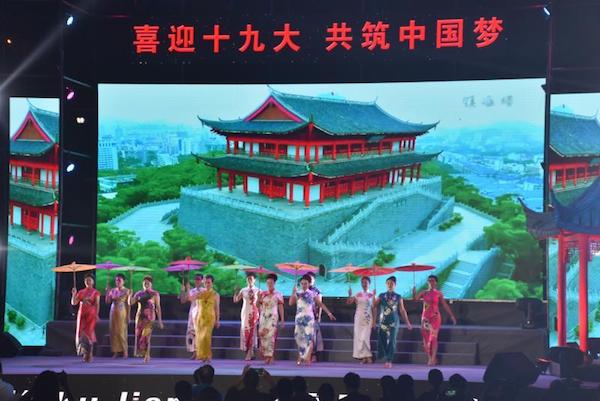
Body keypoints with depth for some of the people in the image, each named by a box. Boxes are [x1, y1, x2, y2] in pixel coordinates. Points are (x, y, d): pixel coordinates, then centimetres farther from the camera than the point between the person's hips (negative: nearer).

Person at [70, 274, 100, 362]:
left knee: (89, 333, -8)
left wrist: (96, 314, -16)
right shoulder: (81, 292, 13)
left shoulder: (95, 292, 4)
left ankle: (88, 355, -4)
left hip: (91, 314, -3)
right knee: (81, 332, -5)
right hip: (81, 314, 3)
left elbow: (97, 304, -4)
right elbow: (73, 303, 7)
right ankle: (83, 351, 3)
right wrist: (74, 294, -8)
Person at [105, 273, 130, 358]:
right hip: (113, 312, 5)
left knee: (121, 331, -6)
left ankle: (125, 351, 2)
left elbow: (128, 304, -5)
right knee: (113, 331, 2)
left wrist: (128, 316, -8)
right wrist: (108, 292, -6)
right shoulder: (113, 290, 9)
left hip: (122, 313, -5)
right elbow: (107, 301, 5)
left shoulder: (126, 291, -3)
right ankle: (115, 351, 7)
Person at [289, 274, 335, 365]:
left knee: (309, 337, -8)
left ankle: (308, 358, -9)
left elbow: (320, 304, 7)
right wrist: (293, 293, -10)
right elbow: (291, 303, -2)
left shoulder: (313, 294, 5)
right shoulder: (297, 294, 9)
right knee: (299, 337, 3)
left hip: (309, 318, -2)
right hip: (299, 318, 2)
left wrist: (329, 313, 4)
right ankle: (301, 357, 11)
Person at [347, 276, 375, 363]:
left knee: (365, 337, -12)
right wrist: (350, 295, -19)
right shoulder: (358, 295, 7)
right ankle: (364, 357, 3)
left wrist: (374, 321, 0)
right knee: (359, 337, -2)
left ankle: (367, 356, -3)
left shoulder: (372, 295, 3)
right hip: (359, 318, 2)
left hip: (368, 318, -2)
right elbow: (348, 302, -1)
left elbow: (373, 308, 4)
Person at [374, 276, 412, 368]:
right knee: (383, 341, -1)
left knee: (392, 341, -7)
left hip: (394, 322, -1)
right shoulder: (381, 296, 9)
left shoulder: (398, 297, 8)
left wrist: (407, 323, 8)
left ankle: (389, 361, -6)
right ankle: (387, 359, 18)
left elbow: (402, 310, 10)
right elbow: (374, 306, 1)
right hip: (383, 322, 1)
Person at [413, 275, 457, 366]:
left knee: (433, 337, -11)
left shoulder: (438, 293, 2)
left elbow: (445, 305, 4)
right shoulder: (424, 293, 7)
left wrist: (451, 315, 2)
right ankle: (429, 358, 11)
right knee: (426, 338, 2)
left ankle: (433, 359, -13)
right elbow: (415, 298, -5)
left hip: (435, 317, -3)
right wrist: (414, 293, -26)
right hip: (425, 317, 3)